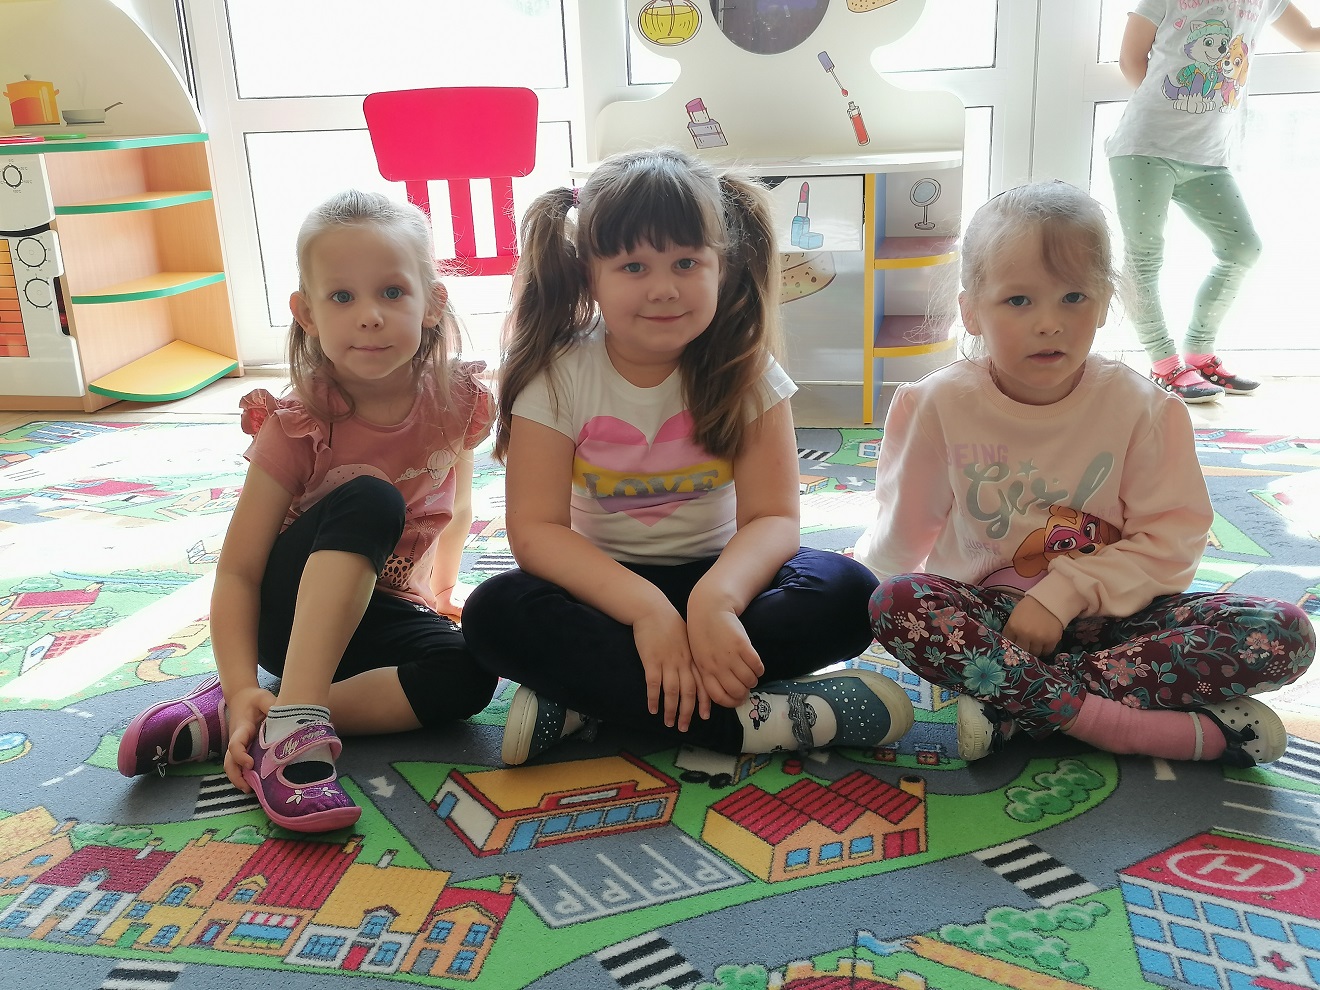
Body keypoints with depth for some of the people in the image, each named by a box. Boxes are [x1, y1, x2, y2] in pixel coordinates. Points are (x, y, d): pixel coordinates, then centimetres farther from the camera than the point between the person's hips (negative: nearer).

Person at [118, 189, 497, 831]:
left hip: (384, 612, 4)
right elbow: (237, 571, -20)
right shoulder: (296, 426, -20)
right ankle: (293, 726, -38)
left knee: (465, 676, -29)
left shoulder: (457, 400, -12)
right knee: (369, 500, -34)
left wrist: (439, 595, 13)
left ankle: (226, 721, -25)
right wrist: (242, 685, -32)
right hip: (292, 605, -4)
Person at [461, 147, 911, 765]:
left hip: (714, 574, 1)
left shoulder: (744, 369, -8)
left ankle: (584, 699, -27)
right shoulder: (558, 375, -11)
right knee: (495, 614, -30)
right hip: (602, 584, 0)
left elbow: (773, 517, -16)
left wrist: (715, 597, -38)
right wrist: (645, 607, -34)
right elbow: (535, 529, -17)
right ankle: (747, 717, -32)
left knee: (848, 594, -27)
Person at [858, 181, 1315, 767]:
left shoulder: (1140, 406, -7)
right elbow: (904, 528, 4)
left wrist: (1066, 590, -20)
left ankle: (1015, 705, -28)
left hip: (1107, 611, 2)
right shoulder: (941, 404, -8)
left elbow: (1171, 539, -9)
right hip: (985, 609, -1)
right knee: (895, 603, -34)